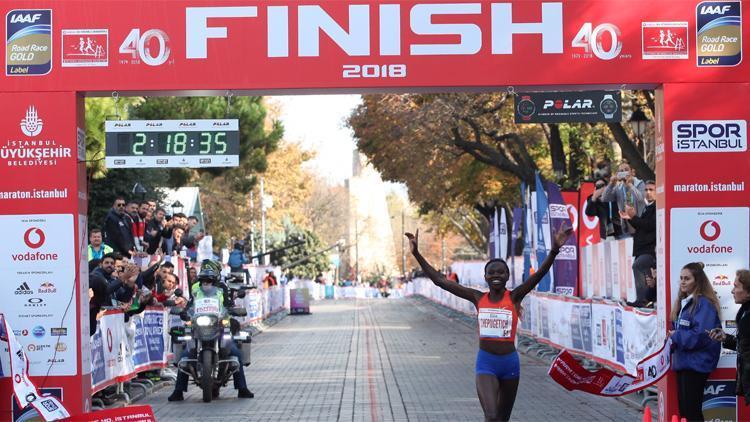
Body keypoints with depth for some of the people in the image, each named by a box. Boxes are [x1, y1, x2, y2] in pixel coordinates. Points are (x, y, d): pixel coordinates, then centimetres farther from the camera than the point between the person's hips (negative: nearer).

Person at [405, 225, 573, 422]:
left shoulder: (514, 297, -4)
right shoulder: (478, 298, 0)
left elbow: (539, 275, -19)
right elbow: (440, 280, 0)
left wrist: (554, 250, -35)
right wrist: (416, 254, -5)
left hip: (510, 363, 1)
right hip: (485, 363, 0)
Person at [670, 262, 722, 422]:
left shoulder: (703, 303, -14)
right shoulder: (683, 302, 14)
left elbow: (700, 336, -23)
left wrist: (676, 336, -11)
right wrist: (674, 336, 1)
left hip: (696, 364, -9)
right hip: (683, 361, 9)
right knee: (683, 409, 12)